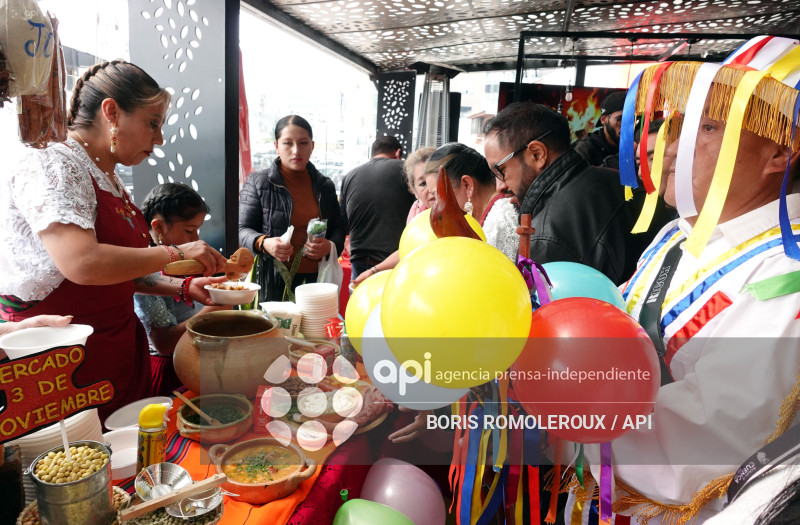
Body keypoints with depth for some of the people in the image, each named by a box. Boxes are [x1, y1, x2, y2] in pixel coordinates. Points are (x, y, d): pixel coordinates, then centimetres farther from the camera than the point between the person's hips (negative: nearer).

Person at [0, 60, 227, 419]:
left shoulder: (110, 180, 13)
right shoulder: (54, 167, -13)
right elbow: (81, 263, -29)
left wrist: (181, 288, 6)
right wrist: (175, 253, -20)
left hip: (117, 346, 8)